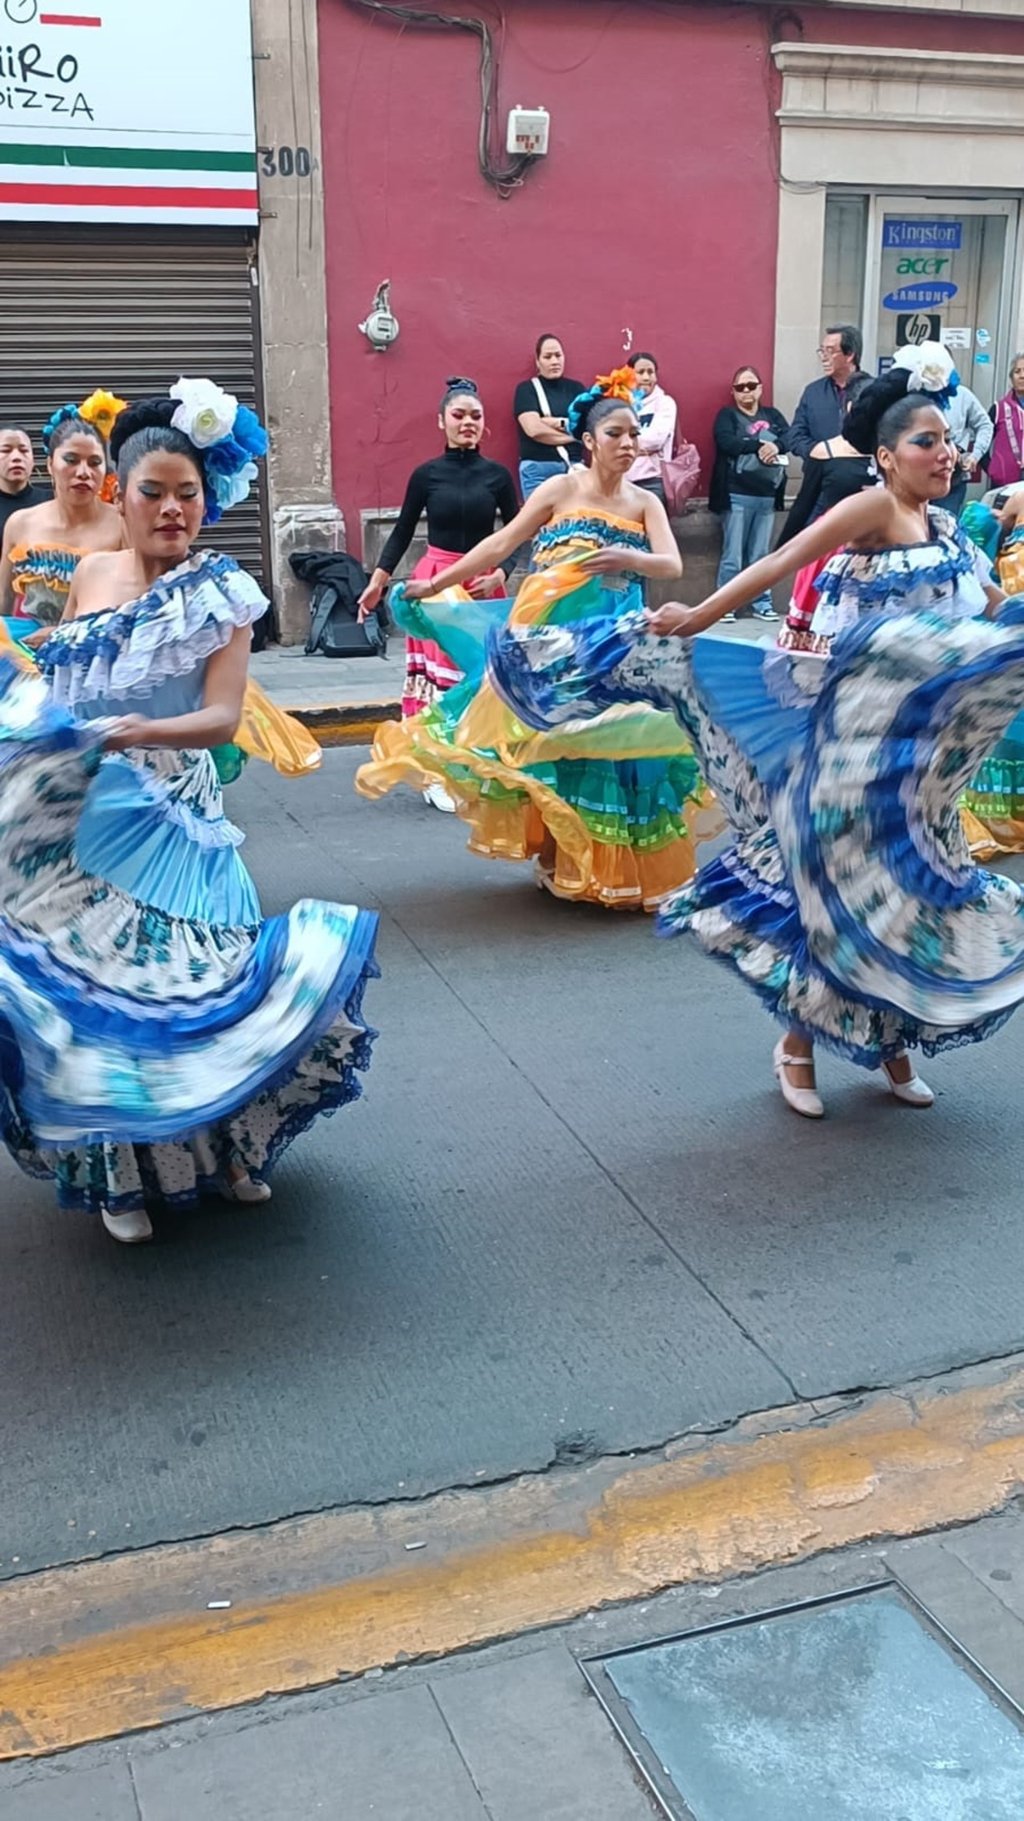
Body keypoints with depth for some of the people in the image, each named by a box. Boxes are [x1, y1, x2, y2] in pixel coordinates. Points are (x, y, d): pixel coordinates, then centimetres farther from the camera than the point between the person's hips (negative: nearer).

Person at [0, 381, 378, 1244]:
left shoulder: (219, 594, -7)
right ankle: (123, 1171, 20)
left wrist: (135, 732, -31)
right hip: (75, 819, 3)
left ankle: (225, 1144, 25)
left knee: (186, 977, 2)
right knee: (93, 984, 4)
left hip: (170, 818, -3)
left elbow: (223, 717, -18)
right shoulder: (91, 574, 5)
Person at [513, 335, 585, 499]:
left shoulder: (575, 388, 15)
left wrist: (557, 422, -8)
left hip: (573, 467, 3)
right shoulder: (527, 389, 4)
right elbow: (534, 429, -10)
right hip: (538, 469, -3)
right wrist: (574, 433, -4)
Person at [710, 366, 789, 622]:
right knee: (733, 555, -4)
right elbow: (727, 442, -13)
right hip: (737, 495, -3)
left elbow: (789, 436, -1)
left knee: (760, 555, 9)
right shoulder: (727, 415, 5)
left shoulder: (772, 415, 16)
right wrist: (760, 445, -17)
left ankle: (762, 603, 15)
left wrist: (776, 445, -21)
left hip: (767, 495, 4)